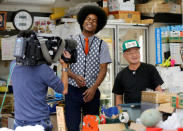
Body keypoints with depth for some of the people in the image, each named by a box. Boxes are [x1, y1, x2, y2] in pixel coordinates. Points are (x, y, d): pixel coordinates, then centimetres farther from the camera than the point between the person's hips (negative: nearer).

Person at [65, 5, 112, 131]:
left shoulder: (102, 45, 5)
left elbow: (103, 69, -1)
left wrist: (94, 88, -13)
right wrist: (75, 77, -15)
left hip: (92, 91, 1)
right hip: (73, 90, -1)